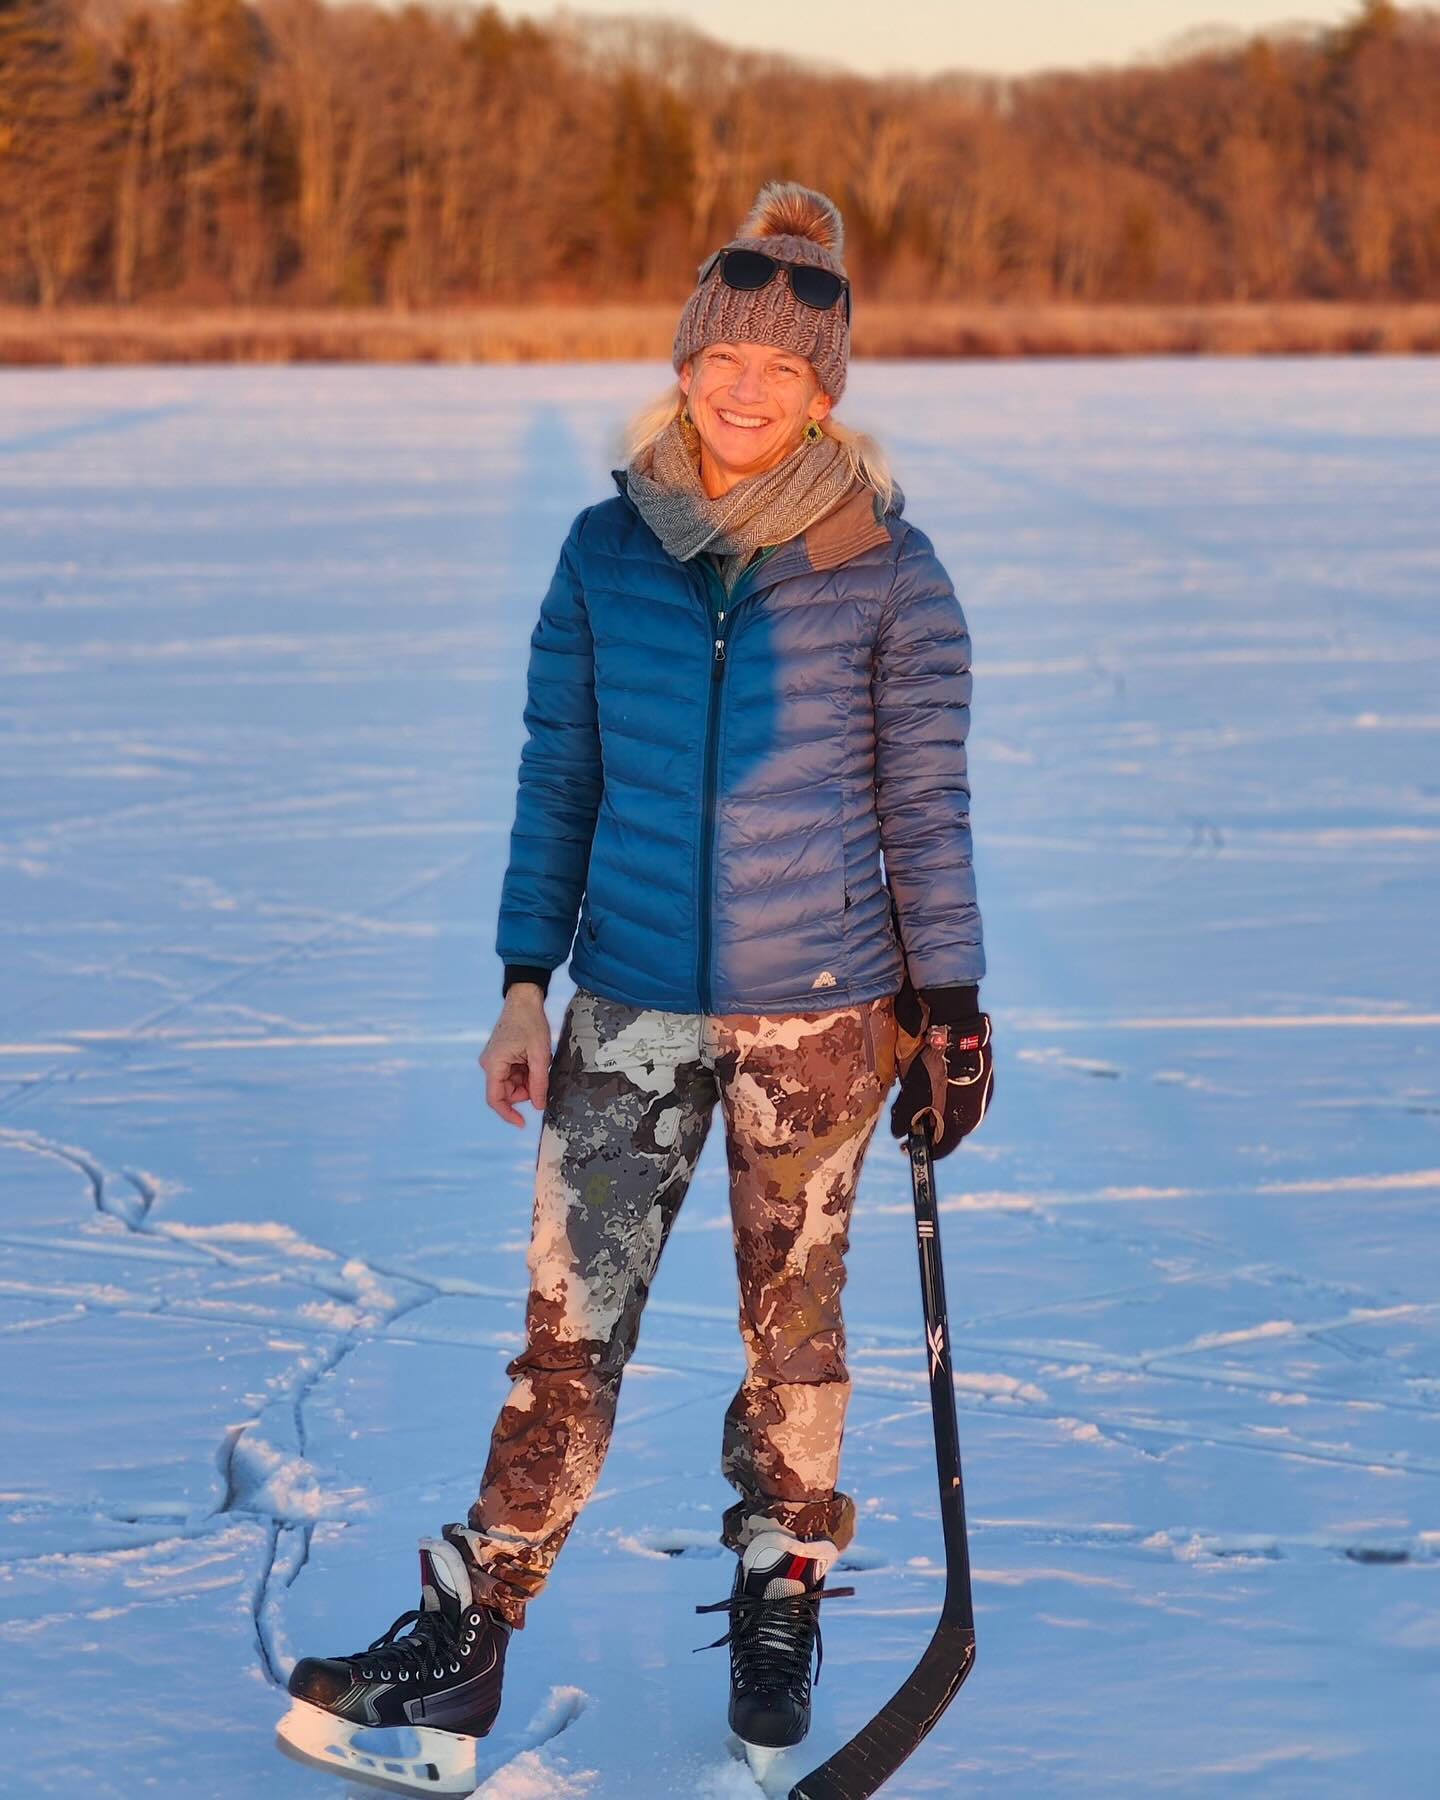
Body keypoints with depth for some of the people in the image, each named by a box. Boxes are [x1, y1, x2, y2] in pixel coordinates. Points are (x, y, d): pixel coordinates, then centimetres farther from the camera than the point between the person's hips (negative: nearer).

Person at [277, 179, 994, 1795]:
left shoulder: (884, 565, -5)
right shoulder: (610, 548, 2)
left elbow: (926, 797, 0)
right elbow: (558, 773, 8)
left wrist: (952, 1005, 0)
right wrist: (525, 982, 5)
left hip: (822, 1004, -2)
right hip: (632, 996, 2)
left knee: (790, 1313, 9)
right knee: (570, 1317, 0)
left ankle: (780, 1605, 27)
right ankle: (466, 1641, 8)